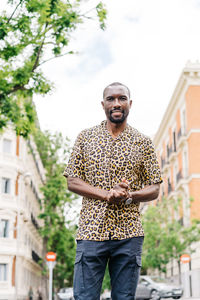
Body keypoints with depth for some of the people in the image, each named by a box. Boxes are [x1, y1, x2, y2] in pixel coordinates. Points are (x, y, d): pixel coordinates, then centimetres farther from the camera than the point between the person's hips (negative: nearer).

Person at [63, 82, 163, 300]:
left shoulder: (143, 143, 9)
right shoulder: (85, 138, 9)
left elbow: (154, 189, 8)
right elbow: (72, 182, 4)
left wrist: (130, 195, -14)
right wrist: (106, 194, -12)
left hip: (129, 233, 1)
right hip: (91, 230, 0)